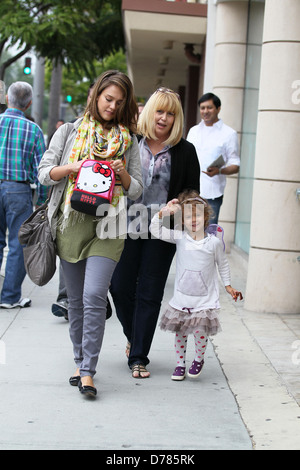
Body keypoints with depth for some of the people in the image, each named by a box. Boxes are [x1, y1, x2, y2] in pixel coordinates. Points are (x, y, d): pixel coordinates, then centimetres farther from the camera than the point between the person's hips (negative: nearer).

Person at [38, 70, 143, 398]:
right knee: (75, 298, 8)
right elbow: (44, 172, 4)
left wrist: (122, 173, -9)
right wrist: (73, 167, -11)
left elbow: (136, 190, 10)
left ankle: (88, 371, -8)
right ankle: (80, 361, 22)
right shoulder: (69, 132, 9)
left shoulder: (128, 141, 10)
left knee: (94, 296, -13)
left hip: (107, 226, -1)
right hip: (70, 223, 1)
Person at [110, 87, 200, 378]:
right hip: (127, 228, 1)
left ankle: (138, 357, 12)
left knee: (149, 295, 3)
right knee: (120, 288, 2)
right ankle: (133, 337, 31)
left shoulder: (185, 152, 3)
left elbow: (192, 192, 7)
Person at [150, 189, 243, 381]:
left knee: (200, 331, -11)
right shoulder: (179, 237, -4)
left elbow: (222, 264, 9)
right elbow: (155, 230, -8)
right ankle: (180, 364, 24)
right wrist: (164, 212, -21)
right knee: (180, 332, 7)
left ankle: (199, 360, 16)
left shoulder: (214, 242, -5)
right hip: (181, 297, 2)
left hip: (205, 299, -2)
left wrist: (228, 286, 14)